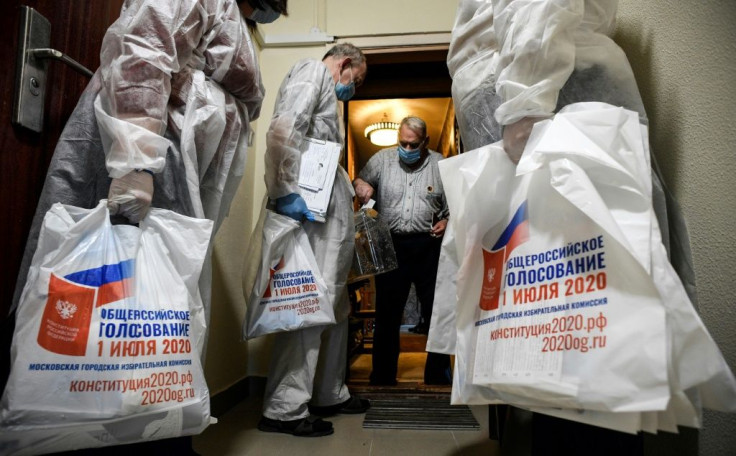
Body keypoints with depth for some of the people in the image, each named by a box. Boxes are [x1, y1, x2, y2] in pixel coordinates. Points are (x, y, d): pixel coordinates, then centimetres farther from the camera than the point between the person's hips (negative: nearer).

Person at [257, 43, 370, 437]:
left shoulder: (327, 93, 31)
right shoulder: (312, 70, 3)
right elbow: (283, 129, -16)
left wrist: (350, 189, 18)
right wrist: (286, 193, -22)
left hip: (330, 211, 10)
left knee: (334, 304, 13)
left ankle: (328, 394, 24)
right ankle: (284, 409, -3)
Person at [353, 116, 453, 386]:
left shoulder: (440, 164, 7)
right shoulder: (382, 159, 7)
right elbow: (359, 183, 10)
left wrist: (447, 221, -9)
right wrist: (360, 184, -12)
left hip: (428, 245, 0)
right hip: (391, 245, 1)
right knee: (387, 313, 9)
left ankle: (437, 378, 23)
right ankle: (382, 378, 23)